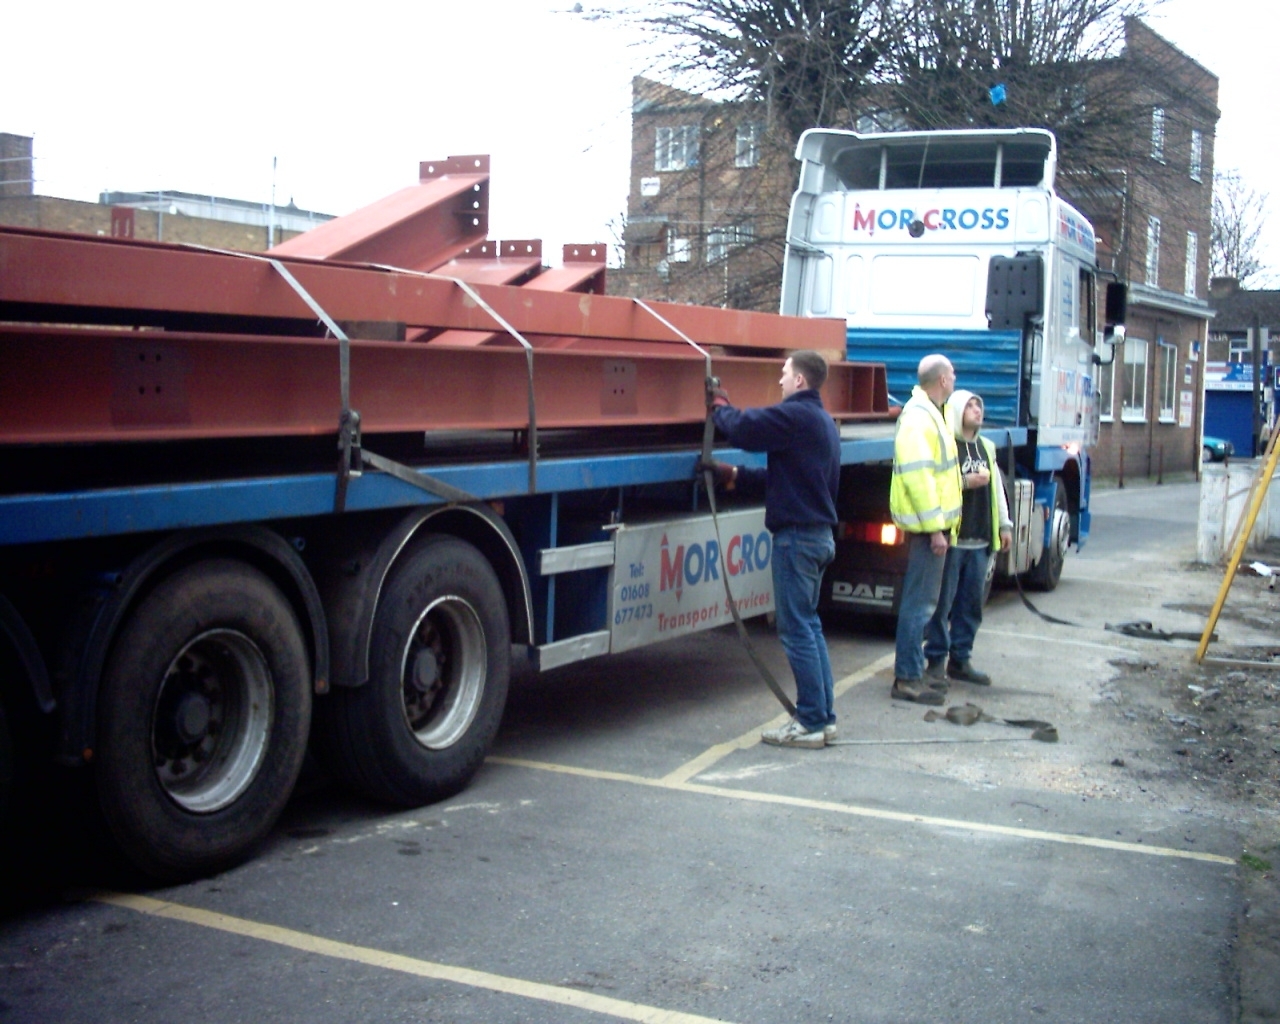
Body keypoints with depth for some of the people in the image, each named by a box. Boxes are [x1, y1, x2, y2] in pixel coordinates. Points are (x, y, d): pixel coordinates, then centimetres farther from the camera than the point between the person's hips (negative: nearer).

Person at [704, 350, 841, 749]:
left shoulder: (796, 415, -15)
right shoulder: (823, 421, 17)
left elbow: (743, 428, -18)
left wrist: (720, 406, 3)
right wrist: (736, 476, 13)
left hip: (797, 536, -10)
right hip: (819, 533, 10)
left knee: (797, 629, -5)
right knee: (809, 626, 15)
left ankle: (811, 723, -1)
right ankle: (823, 716, 18)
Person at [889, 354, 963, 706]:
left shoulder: (928, 414, 18)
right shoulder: (919, 418, -17)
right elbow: (917, 476, -24)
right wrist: (935, 528, -24)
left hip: (932, 524, 11)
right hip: (927, 526, -11)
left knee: (922, 601, 15)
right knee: (919, 603, -8)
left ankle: (913, 673, 23)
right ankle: (907, 679, -5)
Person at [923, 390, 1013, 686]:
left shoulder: (987, 448, 19)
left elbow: (997, 488, 22)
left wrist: (1005, 526, 19)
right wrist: (966, 482, -19)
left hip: (980, 540, 7)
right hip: (951, 539, -7)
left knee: (971, 603, 10)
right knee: (942, 602, -2)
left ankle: (960, 660, 18)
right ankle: (935, 659, 6)